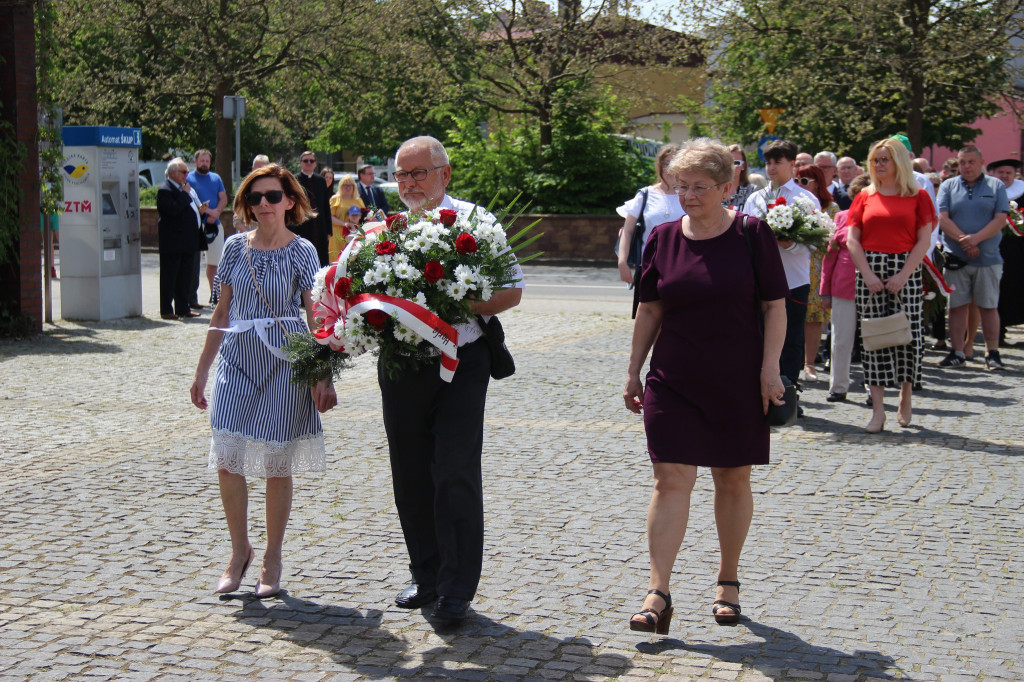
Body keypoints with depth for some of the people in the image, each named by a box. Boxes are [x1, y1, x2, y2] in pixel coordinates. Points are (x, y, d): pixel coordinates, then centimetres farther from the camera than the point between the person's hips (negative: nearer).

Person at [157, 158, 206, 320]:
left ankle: (183, 307, 18)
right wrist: (185, 194, -17)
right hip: (172, 244, -9)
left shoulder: (184, 189, 19)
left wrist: (200, 211, 9)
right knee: (169, 277, -2)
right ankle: (166, 310, 2)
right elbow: (173, 210, -26)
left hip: (187, 243, 9)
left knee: (185, 277, 12)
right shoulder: (165, 190, -11)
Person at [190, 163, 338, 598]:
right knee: (226, 461, -5)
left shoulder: (302, 252, -3)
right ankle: (240, 551, 15)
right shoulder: (236, 247, 7)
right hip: (237, 360, 3)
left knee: (277, 465, 3)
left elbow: (316, 318, -4)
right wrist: (202, 368, 12)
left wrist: (324, 376, -10)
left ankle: (272, 560, 16)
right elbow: (222, 311, 13)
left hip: (284, 363, -3)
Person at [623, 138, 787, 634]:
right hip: (673, 380, 1)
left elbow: (775, 306, -2)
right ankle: (658, 593, -7)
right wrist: (633, 372, 9)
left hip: (737, 381, -1)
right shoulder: (663, 239, 3)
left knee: (733, 481, 10)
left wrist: (769, 368, -10)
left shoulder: (752, 235, -4)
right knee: (671, 479, -6)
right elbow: (649, 311, 9)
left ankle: (728, 583, 26)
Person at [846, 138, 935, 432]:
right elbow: (852, 240, 5)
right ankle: (878, 410, 1)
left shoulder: (918, 196, 4)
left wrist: (903, 275, -12)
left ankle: (905, 398, 19)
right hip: (870, 269, 1)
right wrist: (868, 274, -7)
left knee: (908, 333, -3)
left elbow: (924, 241, -1)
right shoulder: (865, 197, 9)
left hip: (906, 270, -1)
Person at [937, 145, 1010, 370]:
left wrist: (976, 238, -17)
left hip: (988, 257, -1)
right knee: (957, 306, 3)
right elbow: (943, 219, -2)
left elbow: (1000, 220, -3)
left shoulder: (996, 186, 6)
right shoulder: (948, 186, 8)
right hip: (956, 257, 1)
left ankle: (993, 353, 8)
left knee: (989, 306, 2)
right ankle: (957, 352, 9)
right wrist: (963, 240, -15)